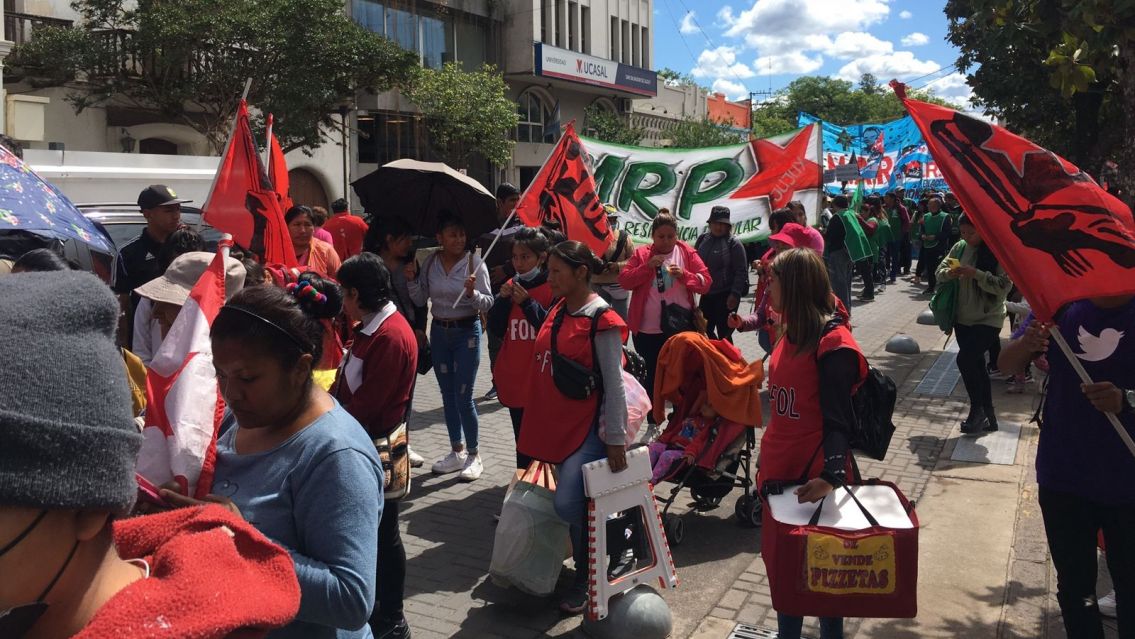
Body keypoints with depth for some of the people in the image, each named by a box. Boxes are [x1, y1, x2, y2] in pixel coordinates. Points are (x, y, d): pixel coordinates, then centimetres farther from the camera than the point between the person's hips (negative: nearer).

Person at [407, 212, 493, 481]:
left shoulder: (475, 263, -11)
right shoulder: (430, 263, 1)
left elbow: (488, 303, -10)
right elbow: (421, 300, 7)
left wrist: (472, 293, -29)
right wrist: (412, 281, -10)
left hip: (467, 331, -5)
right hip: (439, 331, 5)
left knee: (463, 396, -4)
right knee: (447, 395, 13)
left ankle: (473, 456, 12)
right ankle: (457, 451, 27)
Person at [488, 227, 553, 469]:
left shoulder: (553, 287, -7)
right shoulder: (510, 286, 9)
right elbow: (496, 330, 6)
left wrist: (527, 302, -20)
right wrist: (503, 300, -8)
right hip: (514, 378, 5)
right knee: (522, 439, 13)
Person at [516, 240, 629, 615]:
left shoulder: (601, 320, -14)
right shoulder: (557, 311, 8)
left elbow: (613, 384, -13)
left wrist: (616, 439, -13)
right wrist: (544, 425, 19)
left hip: (586, 427, -7)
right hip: (555, 425, 8)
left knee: (567, 503, -12)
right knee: (574, 503, 13)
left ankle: (584, 578, 10)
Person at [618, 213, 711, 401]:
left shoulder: (688, 253, 2)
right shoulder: (641, 254, 3)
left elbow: (706, 282, -3)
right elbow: (624, 281, -6)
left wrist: (684, 274, -20)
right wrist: (647, 267, -18)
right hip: (648, 330, 0)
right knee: (653, 375, 10)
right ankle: (654, 416, 24)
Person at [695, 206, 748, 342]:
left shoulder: (733, 243, -10)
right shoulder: (702, 240, 6)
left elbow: (741, 272, -12)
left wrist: (735, 294, -17)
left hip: (726, 296, -6)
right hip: (706, 294, 6)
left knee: (723, 334, -2)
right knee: (704, 331, 14)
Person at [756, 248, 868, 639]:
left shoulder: (832, 344, -16)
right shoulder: (790, 335, 8)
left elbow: (837, 420, -20)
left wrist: (832, 475, -33)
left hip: (813, 479, -8)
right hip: (779, 471, 8)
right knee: (779, 562, 16)